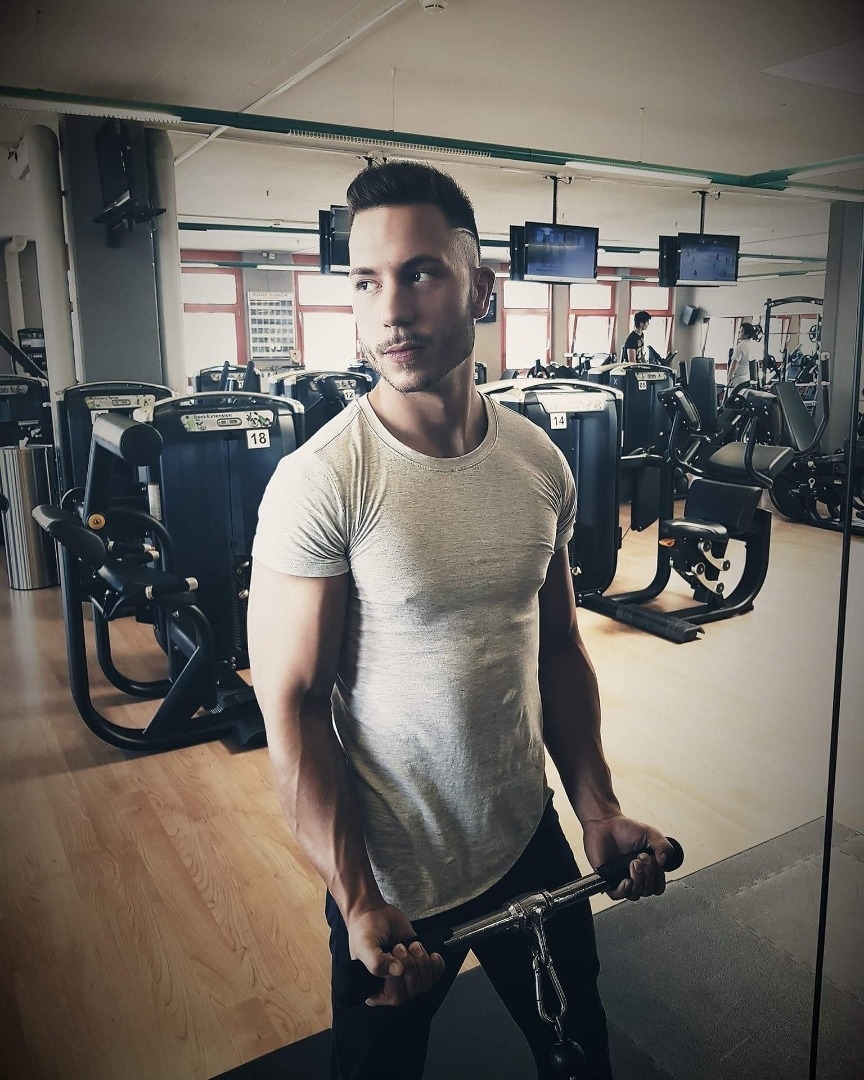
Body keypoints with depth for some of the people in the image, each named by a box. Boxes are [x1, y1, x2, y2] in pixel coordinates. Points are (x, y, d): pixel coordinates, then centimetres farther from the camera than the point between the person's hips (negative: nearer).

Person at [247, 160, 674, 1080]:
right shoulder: (318, 483, -21)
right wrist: (358, 905, -19)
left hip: (532, 840, 5)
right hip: (391, 878, -4)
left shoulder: (540, 461, -5)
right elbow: (292, 708, -18)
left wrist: (598, 811, -1)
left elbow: (558, 649, 4)